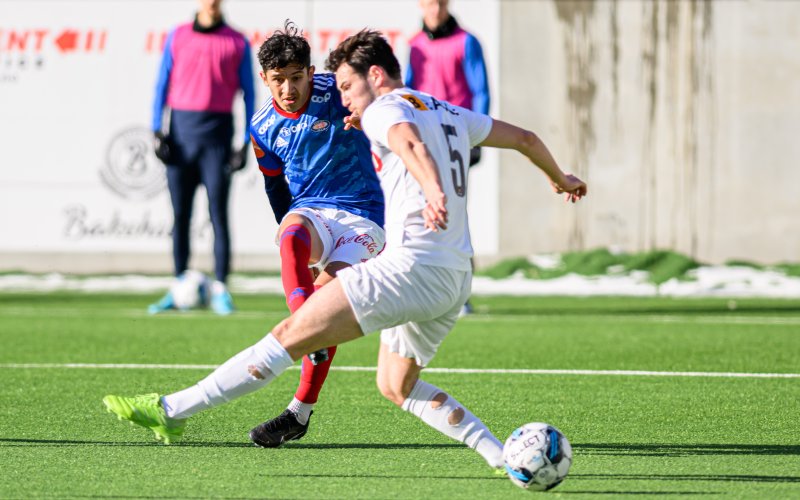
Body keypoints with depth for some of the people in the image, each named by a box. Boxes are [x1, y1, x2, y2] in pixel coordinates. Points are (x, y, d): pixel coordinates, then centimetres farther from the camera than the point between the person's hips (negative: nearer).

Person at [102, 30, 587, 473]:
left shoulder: (384, 109, -3)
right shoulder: (451, 113, 21)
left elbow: (411, 145, -26)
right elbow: (524, 137, 31)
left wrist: (435, 194, -46)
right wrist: (560, 178, 50)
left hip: (414, 267, -9)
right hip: (457, 277, 9)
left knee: (291, 335, -10)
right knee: (396, 386, 22)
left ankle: (173, 410, -13)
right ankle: (505, 456, 10)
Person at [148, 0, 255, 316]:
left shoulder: (237, 43, 6)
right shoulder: (177, 37, 10)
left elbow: (248, 94, 6)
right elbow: (162, 85, 11)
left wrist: (246, 142, -2)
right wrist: (157, 131, 1)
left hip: (218, 134, -2)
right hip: (182, 130, 2)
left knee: (218, 212, -5)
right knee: (180, 214, 3)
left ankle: (220, 289, -4)